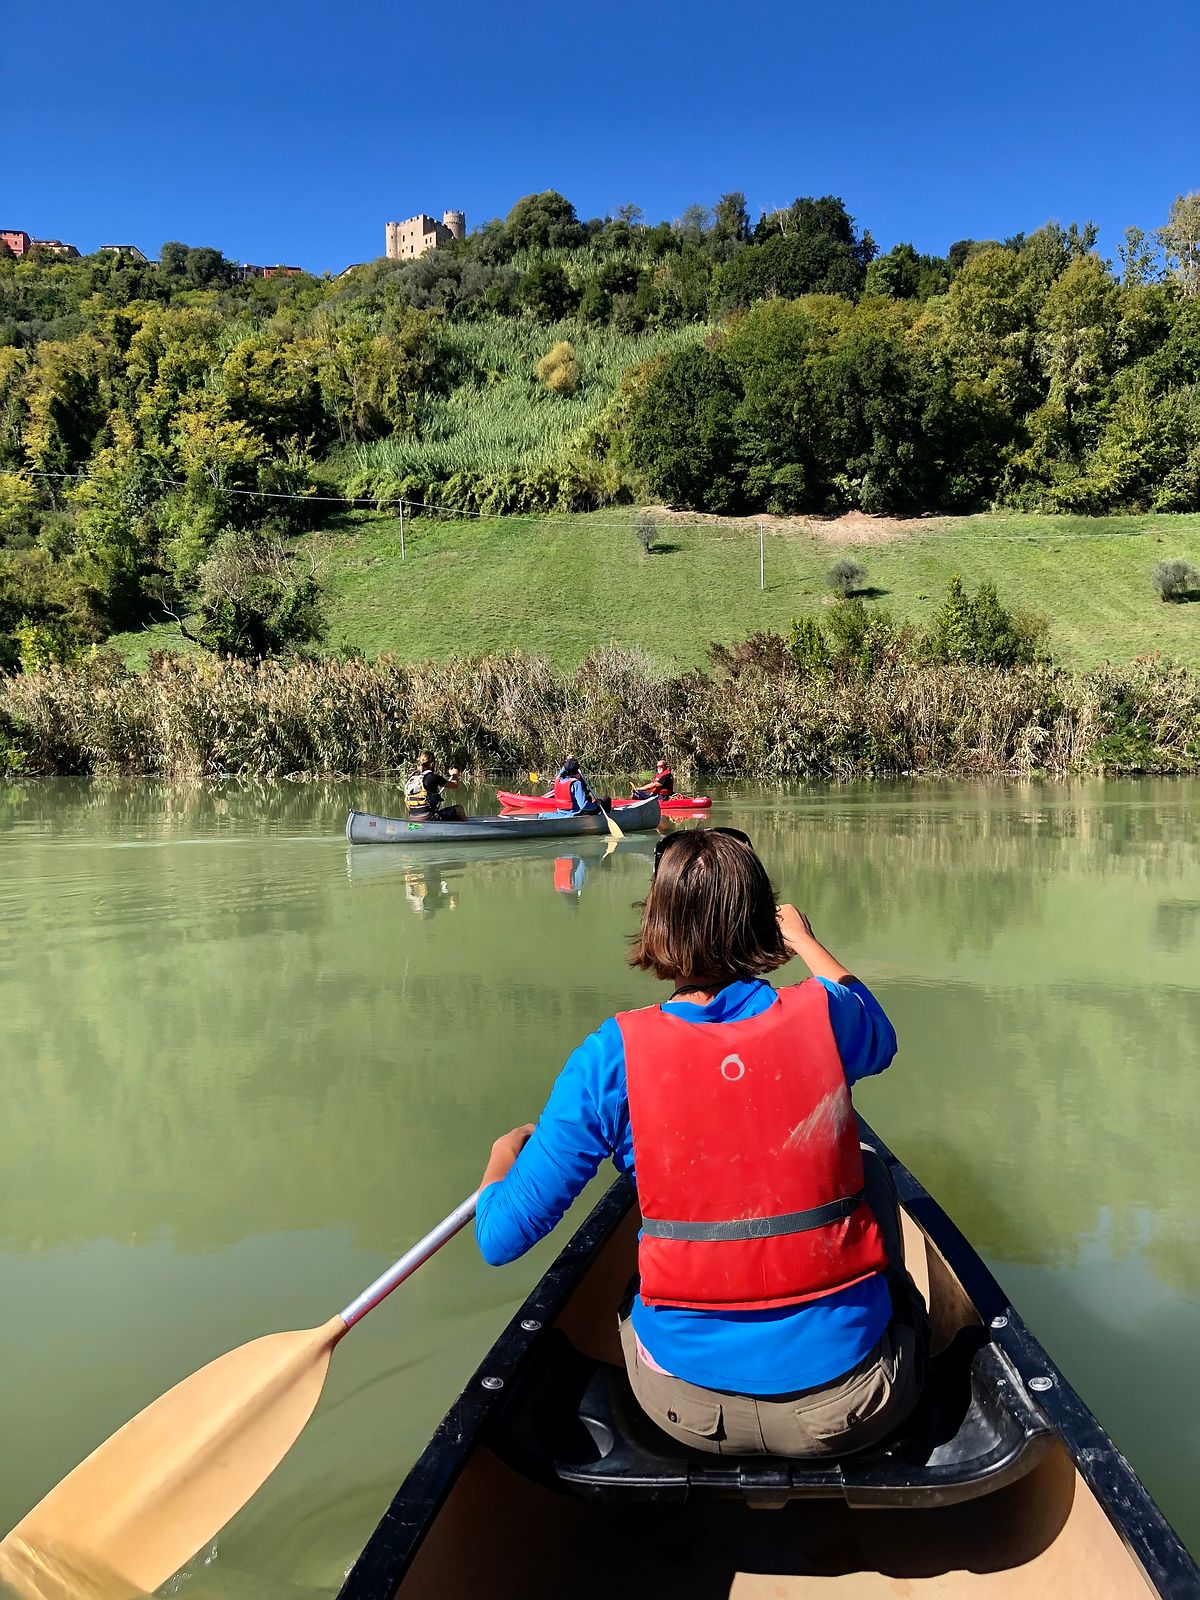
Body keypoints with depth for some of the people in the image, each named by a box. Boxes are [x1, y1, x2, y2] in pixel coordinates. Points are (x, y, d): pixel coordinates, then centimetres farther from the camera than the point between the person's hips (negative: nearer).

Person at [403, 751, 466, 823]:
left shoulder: (410, 779, 8)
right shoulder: (433, 777, -10)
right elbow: (455, 785, 2)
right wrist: (455, 774, 22)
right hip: (428, 819, -7)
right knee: (459, 809, 10)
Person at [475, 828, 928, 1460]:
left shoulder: (612, 1056, -16)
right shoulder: (822, 1017, -11)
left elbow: (502, 1237, -10)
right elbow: (882, 1040, 16)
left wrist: (503, 1154, 12)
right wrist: (807, 941, 30)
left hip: (691, 1410, 0)